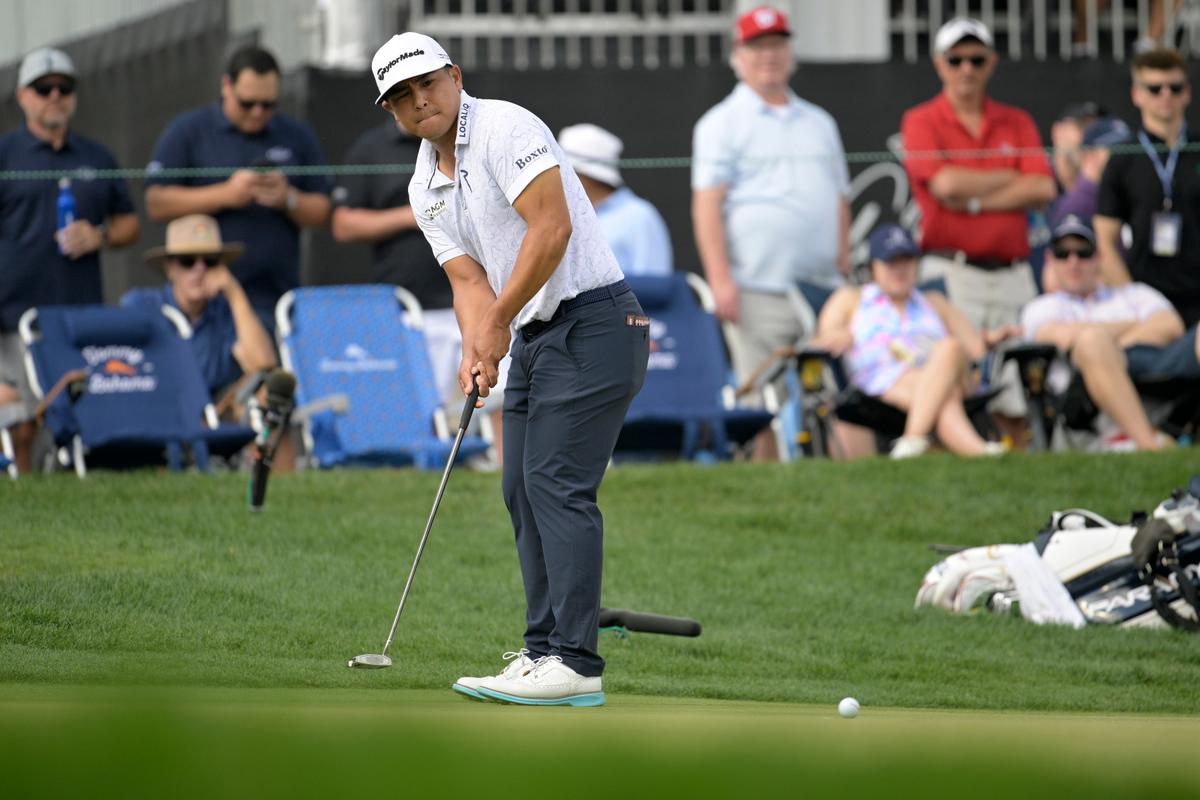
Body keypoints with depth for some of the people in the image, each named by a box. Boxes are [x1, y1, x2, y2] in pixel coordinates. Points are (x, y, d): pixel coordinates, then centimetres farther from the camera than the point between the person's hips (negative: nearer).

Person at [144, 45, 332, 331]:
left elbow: (322, 213, 13)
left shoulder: (298, 137, 13)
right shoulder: (186, 132, 5)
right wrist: (226, 195, -12)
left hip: (277, 300, 2)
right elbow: (157, 204, -3)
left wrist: (288, 200, -9)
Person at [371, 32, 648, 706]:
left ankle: (575, 663, -20)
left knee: (557, 484, -16)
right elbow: (469, 278, 9)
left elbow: (552, 227, -20)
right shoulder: (425, 189, 14)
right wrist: (476, 350, -11)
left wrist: (500, 321, -16)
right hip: (533, 338, 9)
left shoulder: (505, 129, -12)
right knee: (524, 490, 7)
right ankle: (545, 651, 11)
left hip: (592, 322, -9)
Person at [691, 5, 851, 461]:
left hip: (822, 288, 5)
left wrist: (845, 273, 14)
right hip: (759, 289, -5)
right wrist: (721, 280, -15)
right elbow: (707, 205, -5)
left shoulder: (819, 124, 20)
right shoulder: (722, 123, 3)